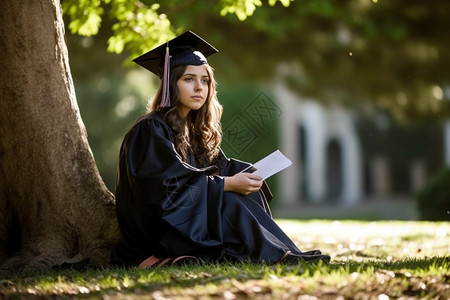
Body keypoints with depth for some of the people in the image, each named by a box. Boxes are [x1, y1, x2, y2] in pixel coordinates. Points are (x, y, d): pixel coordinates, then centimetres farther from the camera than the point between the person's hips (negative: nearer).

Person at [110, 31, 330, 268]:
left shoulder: (196, 129, 14)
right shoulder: (151, 130, -14)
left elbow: (220, 167, 8)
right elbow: (169, 186, -23)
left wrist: (244, 177, -14)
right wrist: (228, 184, -23)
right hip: (155, 228, -8)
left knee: (249, 192, -10)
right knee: (228, 202, -26)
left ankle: (283, 252, -23)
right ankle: (272, 255, -28)